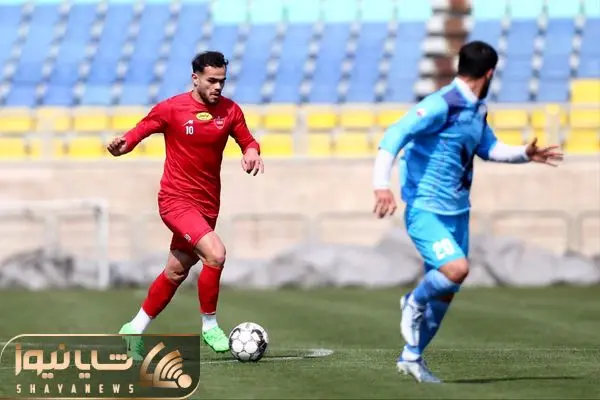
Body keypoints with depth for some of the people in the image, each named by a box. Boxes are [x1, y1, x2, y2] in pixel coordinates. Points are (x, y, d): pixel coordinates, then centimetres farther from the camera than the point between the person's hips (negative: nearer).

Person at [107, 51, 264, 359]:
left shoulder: (230, 111, 2)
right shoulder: (170, 109, -9)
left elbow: (247, 141, 11)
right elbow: (140, 131, -1)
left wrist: (252, 152, -13)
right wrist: (122, 145, -23)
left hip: (207, 204, 6)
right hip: (176, 200, -6)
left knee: (176, 273, 14)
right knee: (215, 253, -25)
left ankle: (135, 330, 32)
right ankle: (209, 325, -7)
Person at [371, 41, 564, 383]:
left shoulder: (478, 110, 11)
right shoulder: (442, 106, -17)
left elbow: (488, 147, 29)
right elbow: (396, 135, -25)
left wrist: (525, 155, 16)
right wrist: (382, 184, -35)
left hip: (457, 212, 8)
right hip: (425, 210, -8)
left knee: (444, 292, 10)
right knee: (457, 269, -26)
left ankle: (412, 355, 26)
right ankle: (414, 302, 3)